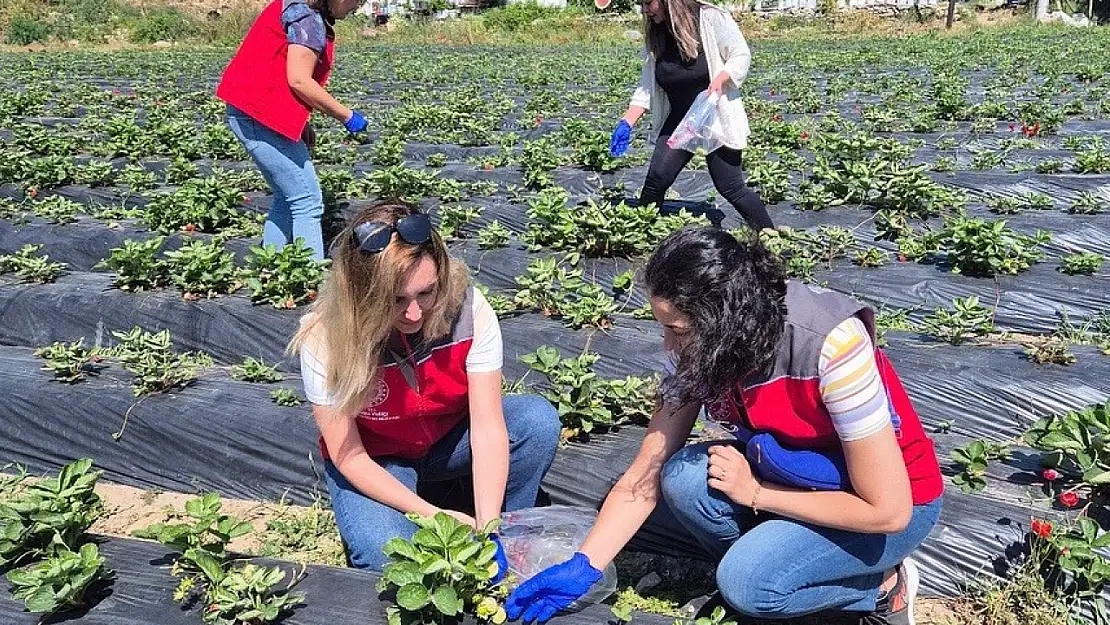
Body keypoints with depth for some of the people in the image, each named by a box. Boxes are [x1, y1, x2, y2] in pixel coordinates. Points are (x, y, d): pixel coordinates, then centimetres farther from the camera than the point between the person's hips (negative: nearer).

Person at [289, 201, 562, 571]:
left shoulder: (467, 308, -27)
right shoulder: (325, 340, -29)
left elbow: (488, 426, -26)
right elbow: (349, 457, -21)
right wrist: (433, 515, -30)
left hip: (451, 439, 2)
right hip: (375, 463, -2)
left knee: (540, 419, -26)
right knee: (390, 559, -32)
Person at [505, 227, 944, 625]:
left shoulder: (832, 346, -34)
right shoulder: (705, 350, -16)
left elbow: (888, 510, -28)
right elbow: (646, 474, -10)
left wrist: (755, 492, -23)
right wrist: (582, 568, -18)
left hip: (900, 499, -5)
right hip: (792, 472, 6)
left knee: (747, 582, -26)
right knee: (682, 480, -22)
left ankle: (885, 585, -1)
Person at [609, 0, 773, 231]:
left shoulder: (712, 19, -13)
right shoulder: (655, 37, 3)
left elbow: (742, 56, -9)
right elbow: (647, 86, 5)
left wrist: (720, 78, -28)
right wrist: (627, 123, -4)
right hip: (679, 121, 5)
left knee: (730, 188, -4)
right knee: (656, 179, -4)